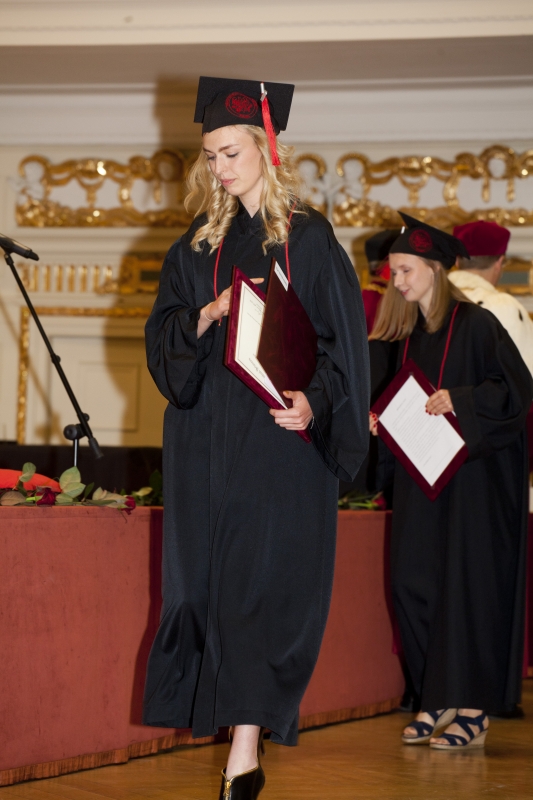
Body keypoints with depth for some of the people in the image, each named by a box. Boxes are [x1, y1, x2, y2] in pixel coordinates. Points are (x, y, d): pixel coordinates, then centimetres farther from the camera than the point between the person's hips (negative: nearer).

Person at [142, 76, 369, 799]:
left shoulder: (307, 237, 0)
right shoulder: (199, 243, 12)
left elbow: (342, 335, -3)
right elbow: (162, 334, 8)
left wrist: (315, 402, -19)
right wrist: (205, 317, -12)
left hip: (282, 433, -4)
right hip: (206, 435, 4)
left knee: (265, 579, -9)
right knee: (207, 572, 4)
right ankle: (242, 733, 15)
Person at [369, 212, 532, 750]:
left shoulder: (475, 324, -8)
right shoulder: (403, 332, 12)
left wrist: (458, 401, -23)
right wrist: (374, 419, 1)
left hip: (474, 473, -7)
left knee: (468, 583, -6)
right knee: (413, 582, 2)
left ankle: (472, 711, -2)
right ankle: (438, 699, 11)